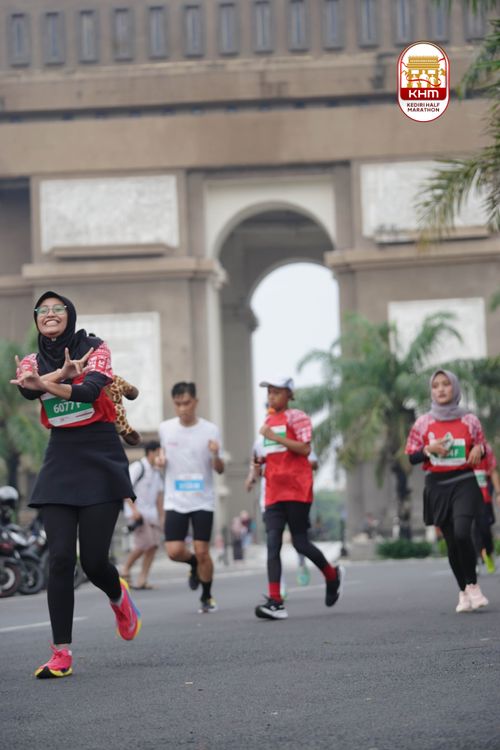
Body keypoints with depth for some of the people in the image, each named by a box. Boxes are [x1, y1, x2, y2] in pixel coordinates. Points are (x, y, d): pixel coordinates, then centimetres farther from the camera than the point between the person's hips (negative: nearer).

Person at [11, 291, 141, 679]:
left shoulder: (96, 350, -2)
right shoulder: (32, 361, 8)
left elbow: (91, 390, -22)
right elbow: (26, 388, -16)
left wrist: (46, 383, -39)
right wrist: (63, 372, -34)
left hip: (100, 460, -3)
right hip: (60, 462, 3)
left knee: (93, 561, -6)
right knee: (60, 559, -8)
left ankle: (118, 596, 30)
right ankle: (61, 655, -6)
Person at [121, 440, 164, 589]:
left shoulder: (157, 472, 15)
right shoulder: (138, 467, -9)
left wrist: (160, 517, 18)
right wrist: (134, 509, -22)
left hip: (151, 513, 7)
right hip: (137, 513, -7)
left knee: (153, 545, -3)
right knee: (144, 544, -15)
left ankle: (142, 579, 2)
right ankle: (125, 570, 5)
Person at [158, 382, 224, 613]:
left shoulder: (210, 430, -6)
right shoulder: (165, 428, 1)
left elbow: (220, 470, -1)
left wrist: (216, 455, -23)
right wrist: (162, 459, -1)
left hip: (203, 501, -2)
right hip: (175, 501, 2)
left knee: (202, 551, -5)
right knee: (174, 551, -9)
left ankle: (207, 597, 17)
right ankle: (194, 564, 27)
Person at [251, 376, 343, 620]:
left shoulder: (296, 417, -4)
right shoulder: (268, 420, 20)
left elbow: (305, 449, -15)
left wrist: (274, 437, -20)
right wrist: (260, 462, 13)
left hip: (297, 489, -6)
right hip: (274, 492, 6)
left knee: (300, 542, -1)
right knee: (272, 544, -8)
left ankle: (332, 575, 28)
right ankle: (275, 602, -16)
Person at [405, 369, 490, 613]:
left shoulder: (469, 420, 3)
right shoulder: (423, 423, 3)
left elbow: (482, 447, 14)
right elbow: (410, 456, 5)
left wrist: (479, 450, -10)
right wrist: (429, 449, -14)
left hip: (464, 482, -2)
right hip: (437, 486, 2)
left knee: (462, 533, -22)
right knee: (451, 541, 3)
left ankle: (472, 585, -4)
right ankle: (463, 592, 16)